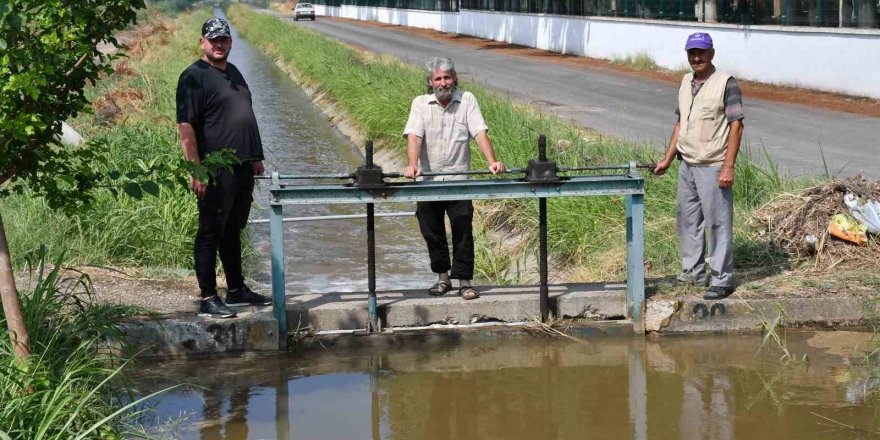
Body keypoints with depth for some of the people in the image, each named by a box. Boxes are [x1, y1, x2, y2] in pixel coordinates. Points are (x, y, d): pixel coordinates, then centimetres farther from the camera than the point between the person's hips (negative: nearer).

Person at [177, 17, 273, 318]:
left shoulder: (233, 73, 17)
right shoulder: (194, 77, -10)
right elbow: (185, 126, -16)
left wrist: (256, 157, 22)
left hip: (243, 169, 8)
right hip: (215, 172, -8)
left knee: (233, 231, 17)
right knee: (210, 233, -3)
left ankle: (236, 290, 27)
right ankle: (208, 299, -1)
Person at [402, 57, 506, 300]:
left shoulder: (467, 100, 2)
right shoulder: (421, 103, 2)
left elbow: (480, 133, -8)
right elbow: (414, 135, -11)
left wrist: (492, 161, -23)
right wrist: (412, 165, -28)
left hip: (458, 179, -1)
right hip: (428, 180, 1)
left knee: (463, 232, -4)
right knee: (432, 233, 9)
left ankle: (464, 282, 2)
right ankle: (443, 278, 24)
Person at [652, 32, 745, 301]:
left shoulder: (725, 83, -11)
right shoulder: (686, 82, 12)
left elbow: (736, 126, -14)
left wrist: (728, 167, -18)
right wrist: (667, 159, 16)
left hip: (712, 167, -8)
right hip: (687, 165, 8)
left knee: (718, 223, -3)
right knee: (687, 220, 15)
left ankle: (722, 280, 4)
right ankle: (693, 272, 29)